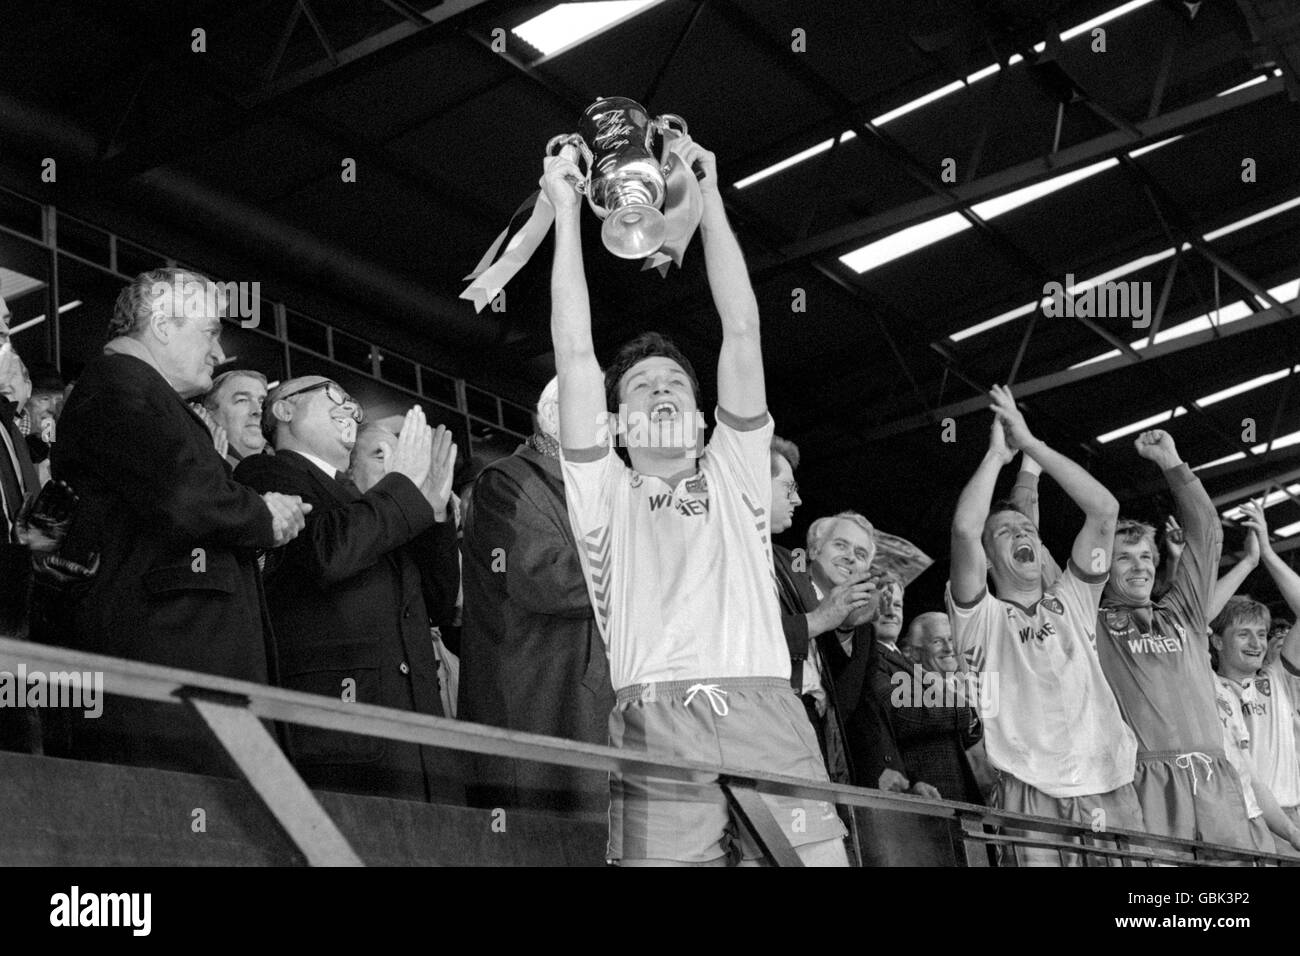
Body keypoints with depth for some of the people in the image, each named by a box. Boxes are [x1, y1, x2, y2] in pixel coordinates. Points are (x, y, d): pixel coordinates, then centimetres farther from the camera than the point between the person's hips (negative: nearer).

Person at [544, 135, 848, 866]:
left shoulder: (734, 476, 26)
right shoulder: (606, 496, 21)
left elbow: (743, 332, 19)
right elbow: (575, 355, 13)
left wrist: (707, 197, 19)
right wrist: (566, 211, 14)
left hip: (768, 716, 2)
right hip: (656, 727, -1)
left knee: (819, 858, -13)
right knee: (659, 856, -17)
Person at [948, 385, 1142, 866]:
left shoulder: (1070, 603, 21)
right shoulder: (984, 618, 9)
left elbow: (1105, 510, 11)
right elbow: (965, 528, -10)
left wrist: (1031, 444, 10)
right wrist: (997, 453, 5)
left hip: (1111, 785, 4)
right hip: (1034, 791, -4)